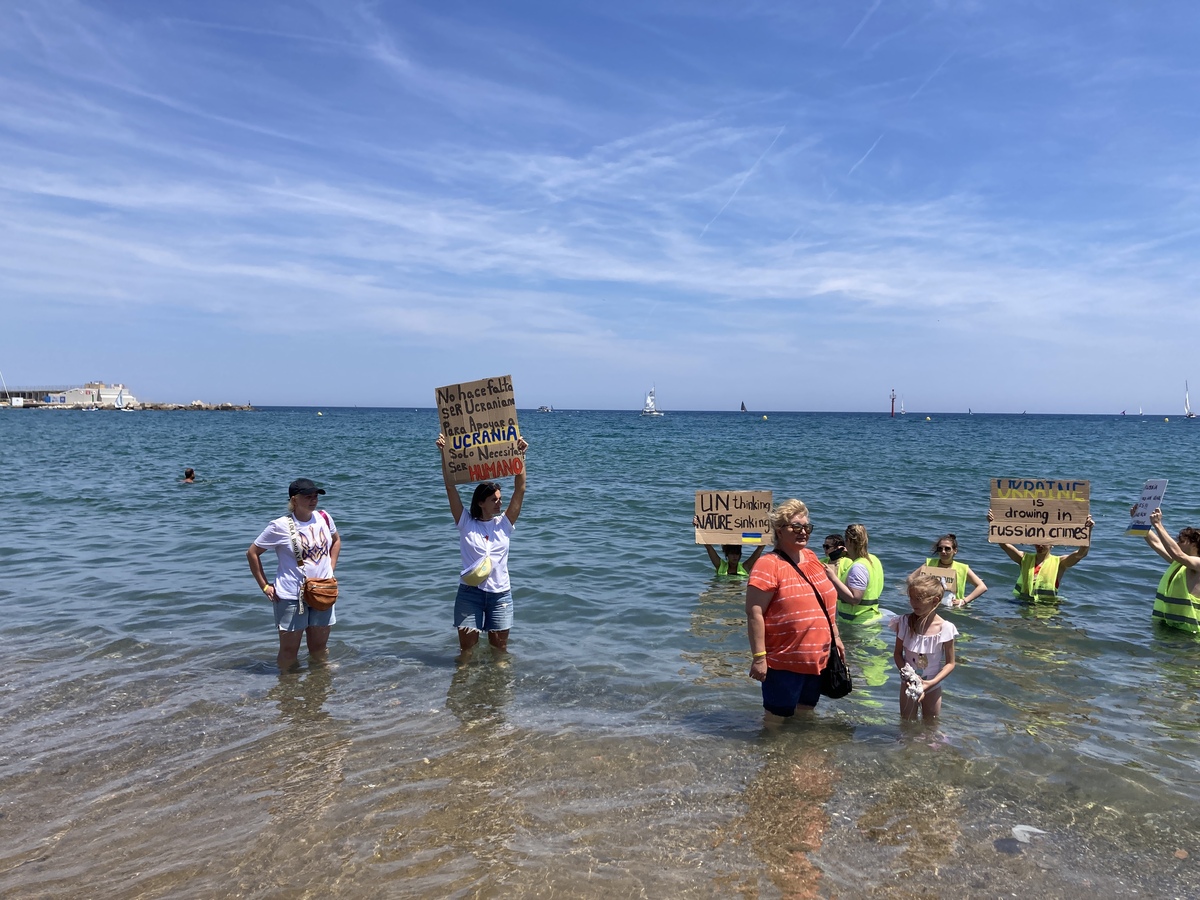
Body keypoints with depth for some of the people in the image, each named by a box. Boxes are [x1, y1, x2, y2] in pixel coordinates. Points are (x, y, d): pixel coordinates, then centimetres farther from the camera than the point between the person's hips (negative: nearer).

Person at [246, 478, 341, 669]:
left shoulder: (323, 518, 0)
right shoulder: (280, 526, -13)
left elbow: (336, 540, 20)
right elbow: (252, 553, -5)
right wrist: (265, 586, -6)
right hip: (291, 597, -4)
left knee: (320, 649, 14)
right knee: (289, 652, 5)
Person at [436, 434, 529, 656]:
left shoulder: (504, 524, 2)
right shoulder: (466, 523, -2)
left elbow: (520, 490, -4)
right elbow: (451, 488, -9)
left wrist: (520, 457, -11)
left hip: (500, 593, 2)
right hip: (470, 592, -2)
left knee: (500, 645, 8)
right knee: (467, 645, 2)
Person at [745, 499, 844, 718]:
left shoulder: (811, 557, 8)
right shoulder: (769, 565, -16)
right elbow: (754, 613, -20)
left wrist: (835, 636, 18)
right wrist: (759, 657, -23)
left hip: (817, 659, 8)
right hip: (783, 662, -7)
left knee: (806, 713, 21)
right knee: (778, 718, 4)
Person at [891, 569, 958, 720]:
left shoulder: (945, 629, -19)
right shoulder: (905, 623, -14)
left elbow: (950, 663, -10)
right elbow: (897, 653, -4)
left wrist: (932, 682, -20)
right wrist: (906, 674, -19)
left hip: (932, 686, -1)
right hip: (909, 684, 1)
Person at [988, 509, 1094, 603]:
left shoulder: (1059, 562, 0)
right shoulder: (1025, 558, 7)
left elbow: (1082, 552, -13)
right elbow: (1003, 544, -2)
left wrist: (1088, 530, -26)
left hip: (1048, 606, -1)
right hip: (1022, 603, 2)